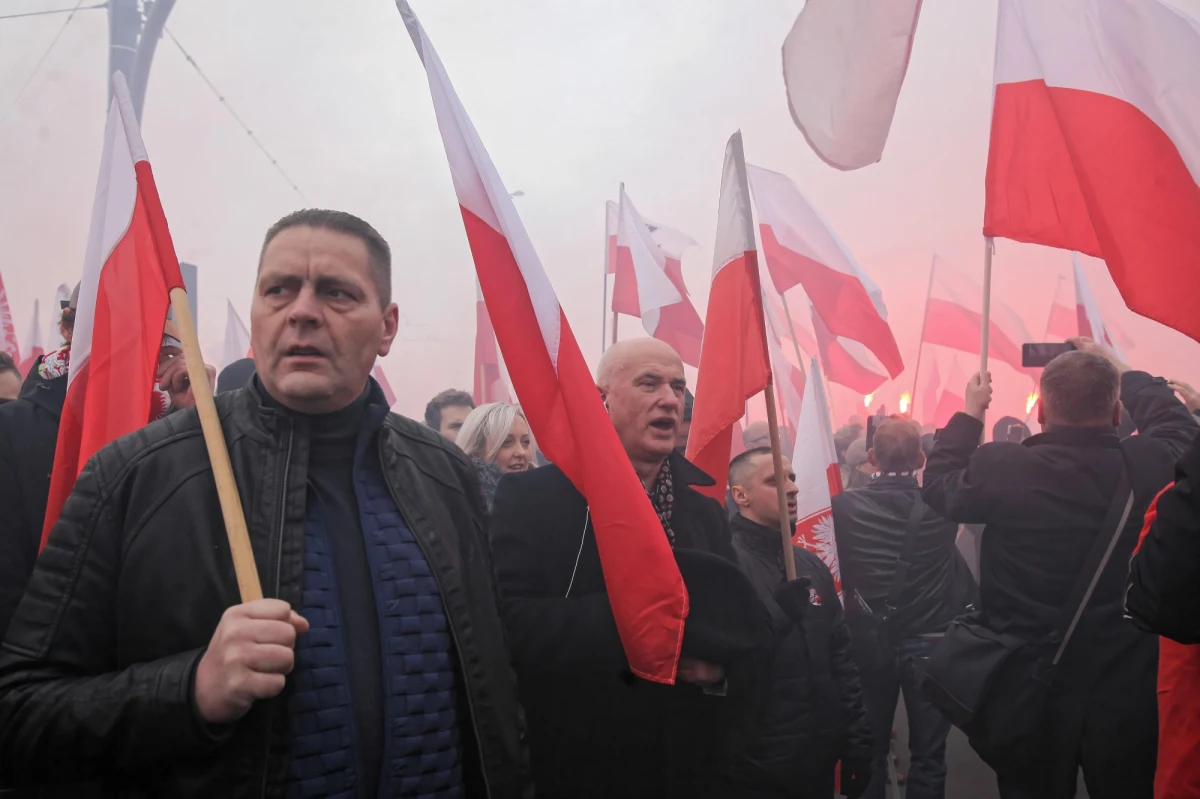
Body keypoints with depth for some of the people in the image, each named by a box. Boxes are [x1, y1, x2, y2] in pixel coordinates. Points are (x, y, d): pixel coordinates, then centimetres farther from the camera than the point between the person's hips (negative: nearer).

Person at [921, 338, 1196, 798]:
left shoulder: (1000, 469, -17)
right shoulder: (1151, 466, -10)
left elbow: (939, 484, 5)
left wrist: (971, 414, 17)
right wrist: (1121, 372, 28)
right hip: (1128, 693, 2)